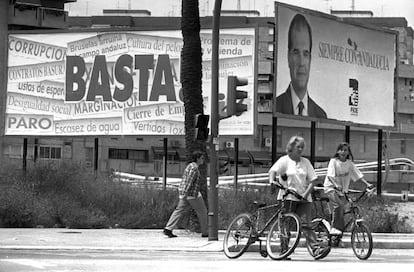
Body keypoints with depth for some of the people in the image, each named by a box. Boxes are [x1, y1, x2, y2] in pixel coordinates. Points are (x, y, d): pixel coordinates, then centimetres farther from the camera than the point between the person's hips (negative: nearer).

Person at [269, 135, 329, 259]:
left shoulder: (305, 162, 12)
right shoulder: (284, 160, 3)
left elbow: (312, 180, 8)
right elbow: (273, 170, -12)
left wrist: (306, 193, -7)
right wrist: (272, 181, -33)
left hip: (303, 198, 2)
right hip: (287, 197, -2)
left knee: (306, 224, -8)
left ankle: (316, 248, -19)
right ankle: (283, 251, 8)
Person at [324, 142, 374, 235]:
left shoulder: (349, 163, 3)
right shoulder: (334, 161, -9)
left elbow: (358, 175, 5)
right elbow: (330, 175, -21)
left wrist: (367, 184, -7)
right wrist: (336, 185, -37)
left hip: (342, 189, 5)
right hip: (331, 187, -5)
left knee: (341, 210, -1)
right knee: (338, 204, -26)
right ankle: (334, 228, -23)